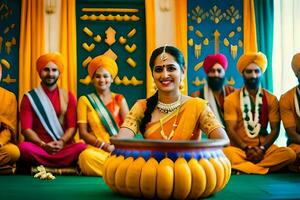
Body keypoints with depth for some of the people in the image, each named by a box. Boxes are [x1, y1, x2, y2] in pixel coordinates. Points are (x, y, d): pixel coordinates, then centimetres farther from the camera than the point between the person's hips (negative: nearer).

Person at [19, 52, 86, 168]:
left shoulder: (68, 96, 12)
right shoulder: (29, 97, 7)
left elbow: (72, 126, 4)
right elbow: (26, 128, -2)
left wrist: (61, 142, -17)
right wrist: (43, 145, -20)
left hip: (64, 147, 1)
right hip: (38, 147, -1)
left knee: (82, 147, -31)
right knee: (24, 147, -35)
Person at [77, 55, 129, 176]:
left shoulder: (119, 99, 14)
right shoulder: (85, 100, 11)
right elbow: (83, 132, 2)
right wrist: (104, 145, -12)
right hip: (95, 148, 0)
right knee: (86, 156, -38)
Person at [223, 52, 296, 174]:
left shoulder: (271, 99, 8)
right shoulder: (231, 99, 2)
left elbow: (275, 130, 4)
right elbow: (230, 130, -5)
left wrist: (262, 149, -12)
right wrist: (246, 149, -17)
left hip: (263, 148, 3)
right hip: (240, 149, -3)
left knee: (289, 154, -27)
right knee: (226, 153, -36)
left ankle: (242, 167, -23)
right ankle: (263, 167, -21)